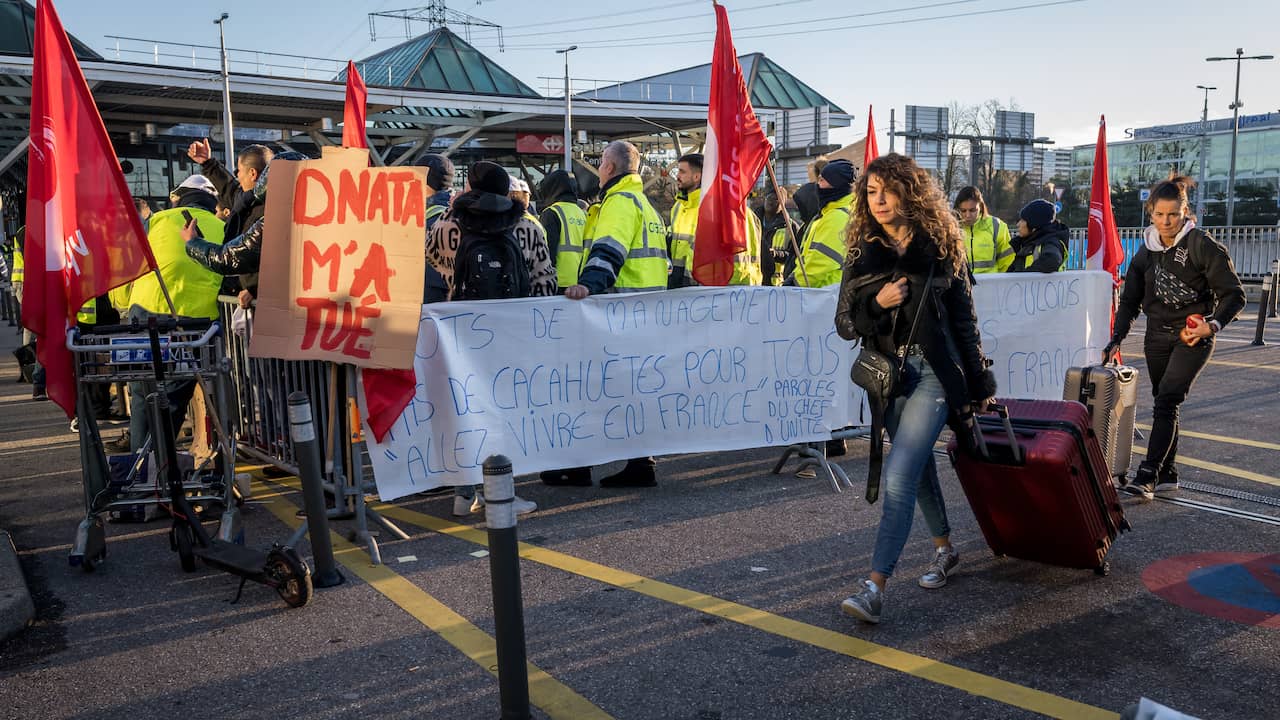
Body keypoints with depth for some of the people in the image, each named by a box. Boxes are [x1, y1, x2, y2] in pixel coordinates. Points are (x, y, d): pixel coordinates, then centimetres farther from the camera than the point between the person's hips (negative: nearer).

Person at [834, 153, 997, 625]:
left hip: (935, 372, -4)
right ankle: (944, 549, 41)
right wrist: (877, 303, -16)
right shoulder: (862, 254, 5)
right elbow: (844, 326, 3)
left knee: (899, 476, -15)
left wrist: (980, 384, 7)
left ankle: (874, 587, -15)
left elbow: (964, 319, 5)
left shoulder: (941, 247, -1)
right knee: (918, 468, 18)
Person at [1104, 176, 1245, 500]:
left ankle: (1147, 476, -17)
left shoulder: (1202, 245, -10)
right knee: (1164, 405, 10)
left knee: (1166, 402, -16)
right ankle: (1167, 475, 18)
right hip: (1157, 337, 6)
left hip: (1193, 337, -5)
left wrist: (1212, 325, -24)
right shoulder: (1147, 250, 6)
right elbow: (1130, 300, 10)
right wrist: (1116, 339, 0)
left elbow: (1234, 294, -8)